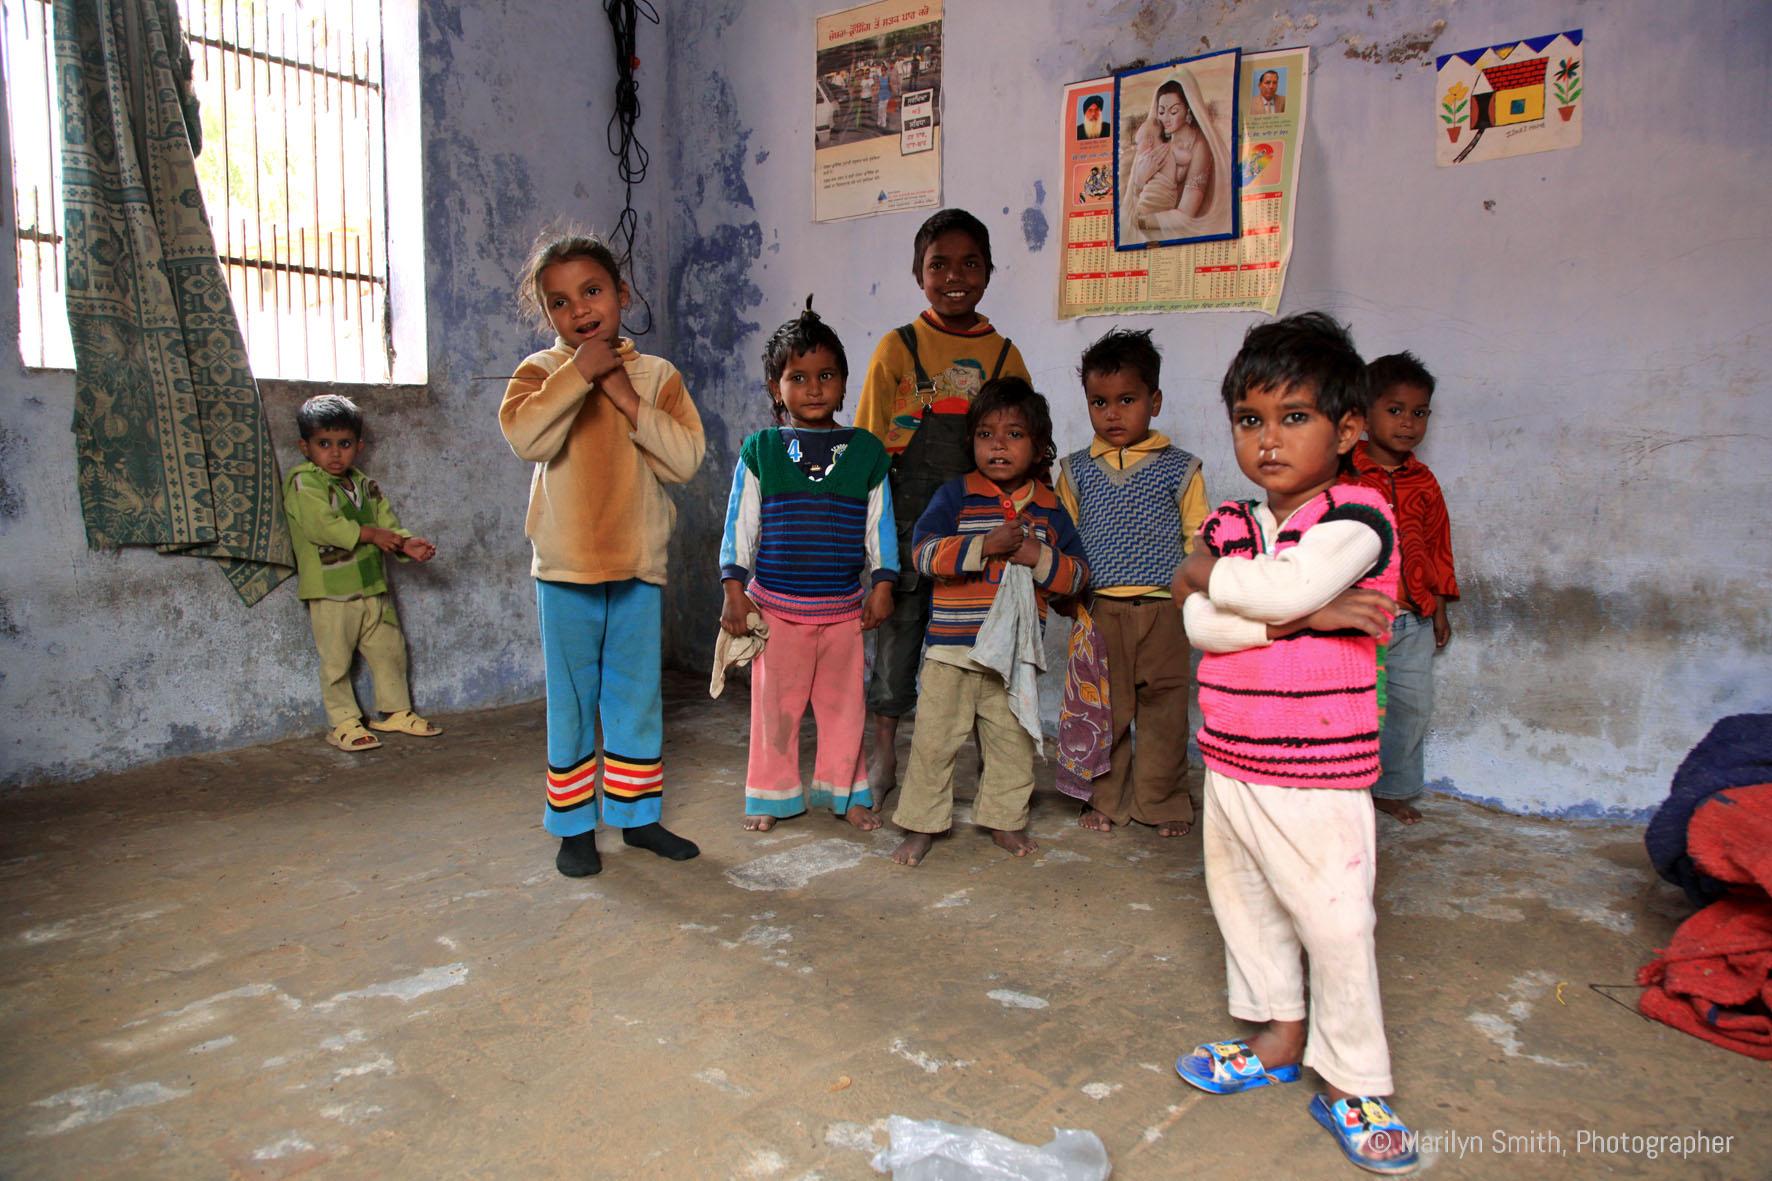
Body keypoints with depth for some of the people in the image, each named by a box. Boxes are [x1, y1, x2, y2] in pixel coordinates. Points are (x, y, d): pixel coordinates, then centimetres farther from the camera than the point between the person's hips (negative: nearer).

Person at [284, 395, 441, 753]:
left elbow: (387, 522, 9)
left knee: (389, 651, 14)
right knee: (336, 660, 2)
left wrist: (405, 543, -11)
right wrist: (369, 534, -18)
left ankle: (394, 711, 28)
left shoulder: (365, 485, 12)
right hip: (330, 592, -6)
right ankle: (344, 723, 13)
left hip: (373, 587, 7)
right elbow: (323, 525, -21)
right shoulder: (304, 484, -8)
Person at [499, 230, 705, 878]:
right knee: (571, 704, 7)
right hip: (566, 569, -1)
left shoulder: (656, 375, 4)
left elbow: (685, 458, -9)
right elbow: (525, 435, -20)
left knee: (638, 702, 12)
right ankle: (574, 825, 21)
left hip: (638, 568, 2)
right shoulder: (542, 370, 1)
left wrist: (626, 397, -13)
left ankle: (637, 814, 27)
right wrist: (580, 371, -19)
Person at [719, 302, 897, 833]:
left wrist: (882, 583, 2)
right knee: (775, 705, 8)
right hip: (775, 605, -1)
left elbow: (881, 524, 6)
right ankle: (771, 795, 24)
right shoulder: (760, 450, 0)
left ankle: (845, 792, 27)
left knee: (843, 704, 10)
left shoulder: (866, 450, 2)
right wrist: (734, 589, -3)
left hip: (844, 606, 1)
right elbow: (740, 523, 2)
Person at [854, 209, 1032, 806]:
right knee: (897, 630, 6)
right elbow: (869, 444, 2)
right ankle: (883, 756, 23)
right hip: (907, 524, -1)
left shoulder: (1003, 354, 7)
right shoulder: (898, 348, 2)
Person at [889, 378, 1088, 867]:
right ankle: (921, 824, 18)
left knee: (1013, 741, 12)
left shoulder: (1049, 507, 7)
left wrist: (1039, 557, -13)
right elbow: (924, 552, -13)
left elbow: (1078, 573, 6)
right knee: (934, 739, 3)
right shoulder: (956, 494, -1)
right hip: (952, 647, -2)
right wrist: (986, 546, -21)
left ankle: (1005, 819, 30)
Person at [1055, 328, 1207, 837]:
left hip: (1163, 610, -1)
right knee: (1103, 709, 8)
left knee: (1164, 709, 6)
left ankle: (1163, 802, 21)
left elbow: (1199, 542, 6)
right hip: (1099, 611, 1)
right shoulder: (1076, 470, 7)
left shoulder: (1179, 468, 3)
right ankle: (1105, 800, 23)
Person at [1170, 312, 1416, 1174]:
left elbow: (1286, 584, -28)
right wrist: (1303, 614, -19)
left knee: (1337, 924, 2)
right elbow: (1199, 625, -9)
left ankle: (1351, 1085, 21)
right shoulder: (1228, 524, 6)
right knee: (1244, 906, 18)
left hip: (1317, 776, -6)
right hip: (1229, 764, 7)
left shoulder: (1356, 518, -11)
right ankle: (1280, 1037, 39)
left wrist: (1204, 571, -10)